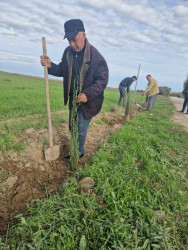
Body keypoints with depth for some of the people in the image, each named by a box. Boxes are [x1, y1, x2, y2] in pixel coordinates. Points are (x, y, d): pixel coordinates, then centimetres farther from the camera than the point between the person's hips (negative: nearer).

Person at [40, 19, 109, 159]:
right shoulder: (68, 52, 0)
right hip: (73, 98, 7)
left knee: (81, 130, 4)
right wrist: (50, 66, -8)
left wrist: (88, 94, -30)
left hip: (88, 101, -6)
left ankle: (79, 153, 29)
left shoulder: (96, 56, -19)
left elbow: (102, 80, -18)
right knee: (72, 127, 19)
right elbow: (63, 71, 12)